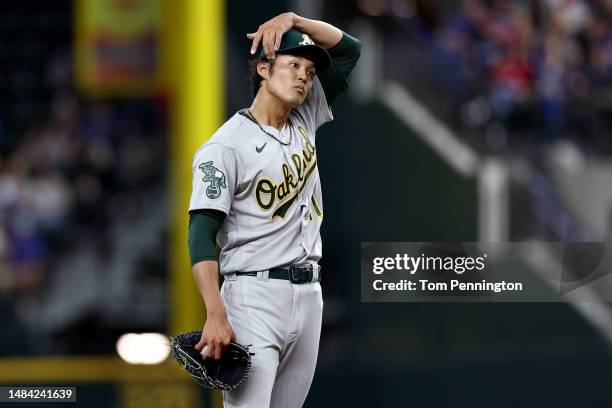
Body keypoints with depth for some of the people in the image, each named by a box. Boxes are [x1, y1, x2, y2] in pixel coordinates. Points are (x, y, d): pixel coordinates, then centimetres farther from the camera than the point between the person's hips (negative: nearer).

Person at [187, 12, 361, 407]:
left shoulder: (305, 121, 13)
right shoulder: (227, 145, -8)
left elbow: (349, 49, 19)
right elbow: (202, 234, -15)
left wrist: (292, 20, 3)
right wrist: (216, 315, -26)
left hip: (309, 296, 7)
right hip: (255, 296, -7)